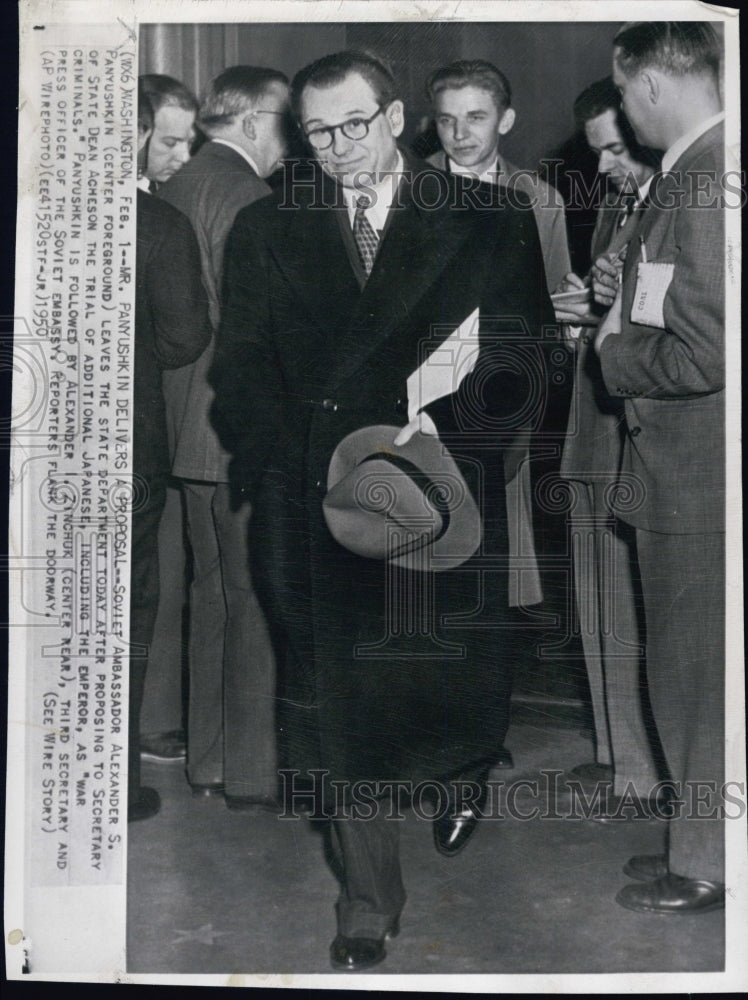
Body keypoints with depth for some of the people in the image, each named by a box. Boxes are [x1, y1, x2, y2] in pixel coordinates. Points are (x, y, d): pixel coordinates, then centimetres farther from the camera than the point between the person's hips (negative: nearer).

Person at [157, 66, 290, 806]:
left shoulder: (173, 190, 13)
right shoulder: (245, 196, -14)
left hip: (190, 431, 9)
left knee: (212, 592, 16)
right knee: (256, 599, 0)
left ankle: (208, 760, 26)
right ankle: (251, 773, 10)